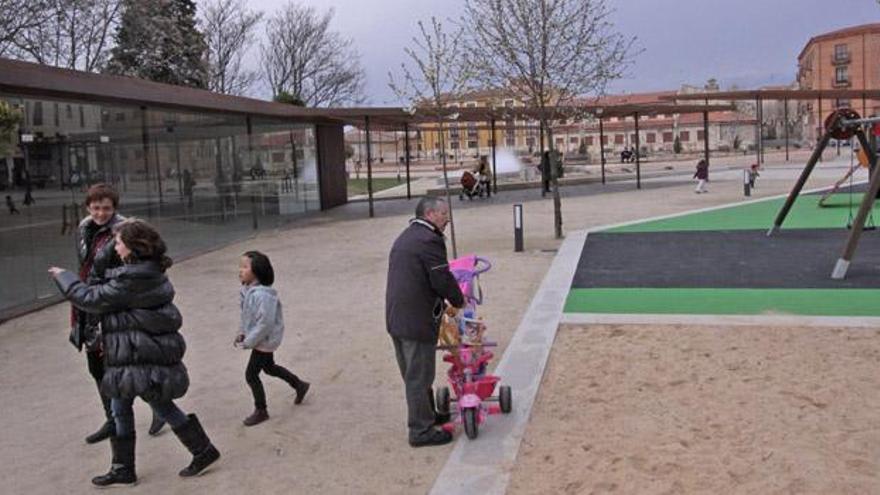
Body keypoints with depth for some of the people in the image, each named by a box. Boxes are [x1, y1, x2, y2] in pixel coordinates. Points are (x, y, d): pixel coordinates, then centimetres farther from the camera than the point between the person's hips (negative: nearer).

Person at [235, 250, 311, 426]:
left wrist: (249, 342, -25)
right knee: (269, 367, 25)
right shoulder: (247, 290, -2)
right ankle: (300, 385, 43)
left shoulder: (262, 294, -32)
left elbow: (265, 322, -31)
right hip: (263, 339, 9)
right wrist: (242, 332, 6)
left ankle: (260, 411, 20)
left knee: (251, 374, 1)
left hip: (264, 340, -9)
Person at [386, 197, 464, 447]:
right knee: (419, 377, 0)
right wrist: (459, 301, 1)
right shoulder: (429, 240, -16)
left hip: (396, 317, 10)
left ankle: (426, 415, 37)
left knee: (413, 374, 21)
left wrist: (443, 304, 19)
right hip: (417, 320, -10)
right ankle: (421, 431, 10)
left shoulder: (405, 237, 17)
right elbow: (443, 279, -18)